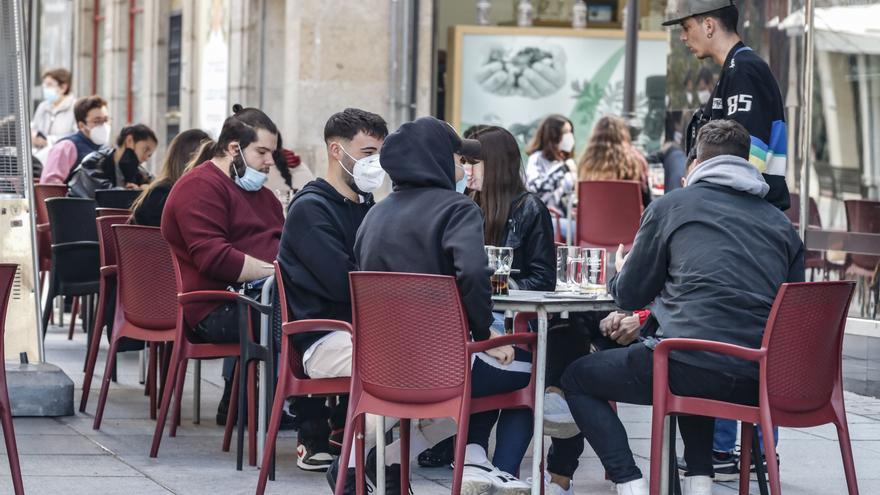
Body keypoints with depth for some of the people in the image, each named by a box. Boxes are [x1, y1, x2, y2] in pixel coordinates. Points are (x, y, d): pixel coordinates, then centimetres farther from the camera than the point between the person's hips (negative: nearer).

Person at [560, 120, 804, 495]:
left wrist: (621, 274, 38)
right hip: (761, 383, 5)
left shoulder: (671, 205, 6)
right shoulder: (780, 223, 16)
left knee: (577, 378, 18)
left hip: (692, 369, -5)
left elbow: (629, 296, 12)